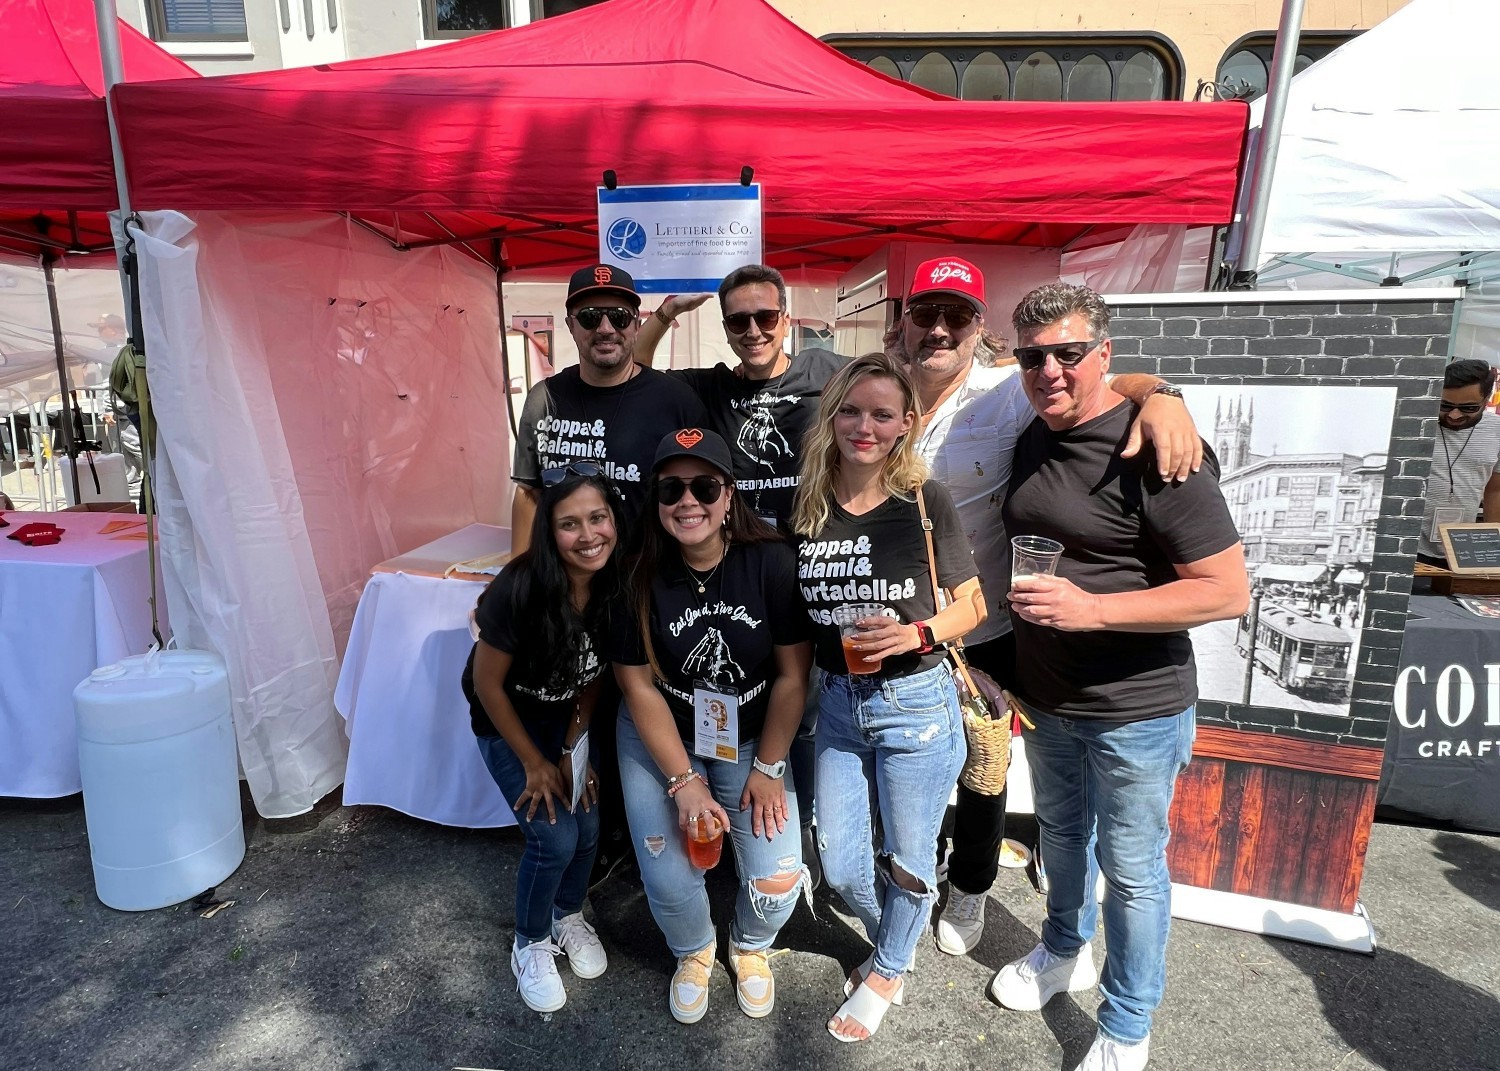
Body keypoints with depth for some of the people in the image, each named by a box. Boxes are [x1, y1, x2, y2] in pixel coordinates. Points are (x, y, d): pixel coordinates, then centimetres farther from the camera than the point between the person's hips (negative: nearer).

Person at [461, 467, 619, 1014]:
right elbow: (487, 684, -21)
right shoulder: (519, 589, -34)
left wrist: (572, 748, -5)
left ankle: (568, 915, 33)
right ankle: (531, 944, 21)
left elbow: (595, 672, -4)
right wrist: (534, 763, -12)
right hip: (507, 721, -4)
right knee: (555, 837, -9)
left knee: (588, 825, 1)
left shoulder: (614, 587, -21)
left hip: (568, 717, 4)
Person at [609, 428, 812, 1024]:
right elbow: (639, 687, -11)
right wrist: (685, 781, -13)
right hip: (662, 739, 0)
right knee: (669, 881, -8)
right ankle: (693, 952, 30)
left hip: (753, 740, 0)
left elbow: (793, 675, -11)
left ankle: (751, 946, 30)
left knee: (776, 881, -8)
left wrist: (767, 769, -8)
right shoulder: (639, 576, -17)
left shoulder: (771, 562, -19)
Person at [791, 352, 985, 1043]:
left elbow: (971, 604, -5)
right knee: (841, 867, 14)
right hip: (838, 703, 4)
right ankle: (893, 945, 47)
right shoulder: (808, 507, -2)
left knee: (907, 859, 15)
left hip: (915, 702, -3)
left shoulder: (924, 501, -11)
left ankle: (888, 972, 44)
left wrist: (918, 633, -21)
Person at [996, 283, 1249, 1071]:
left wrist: (1091, 608, -31)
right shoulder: (1031, 441, 2)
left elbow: (1228, 591, -22)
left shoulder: (1154, 451, -21)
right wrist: (1006, 665, 11)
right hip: (1046, 700, 6)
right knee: (1060, 830, 25)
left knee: (1131, 870, 11)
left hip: (1135, 710, -6)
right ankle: (1063, 951, 50)